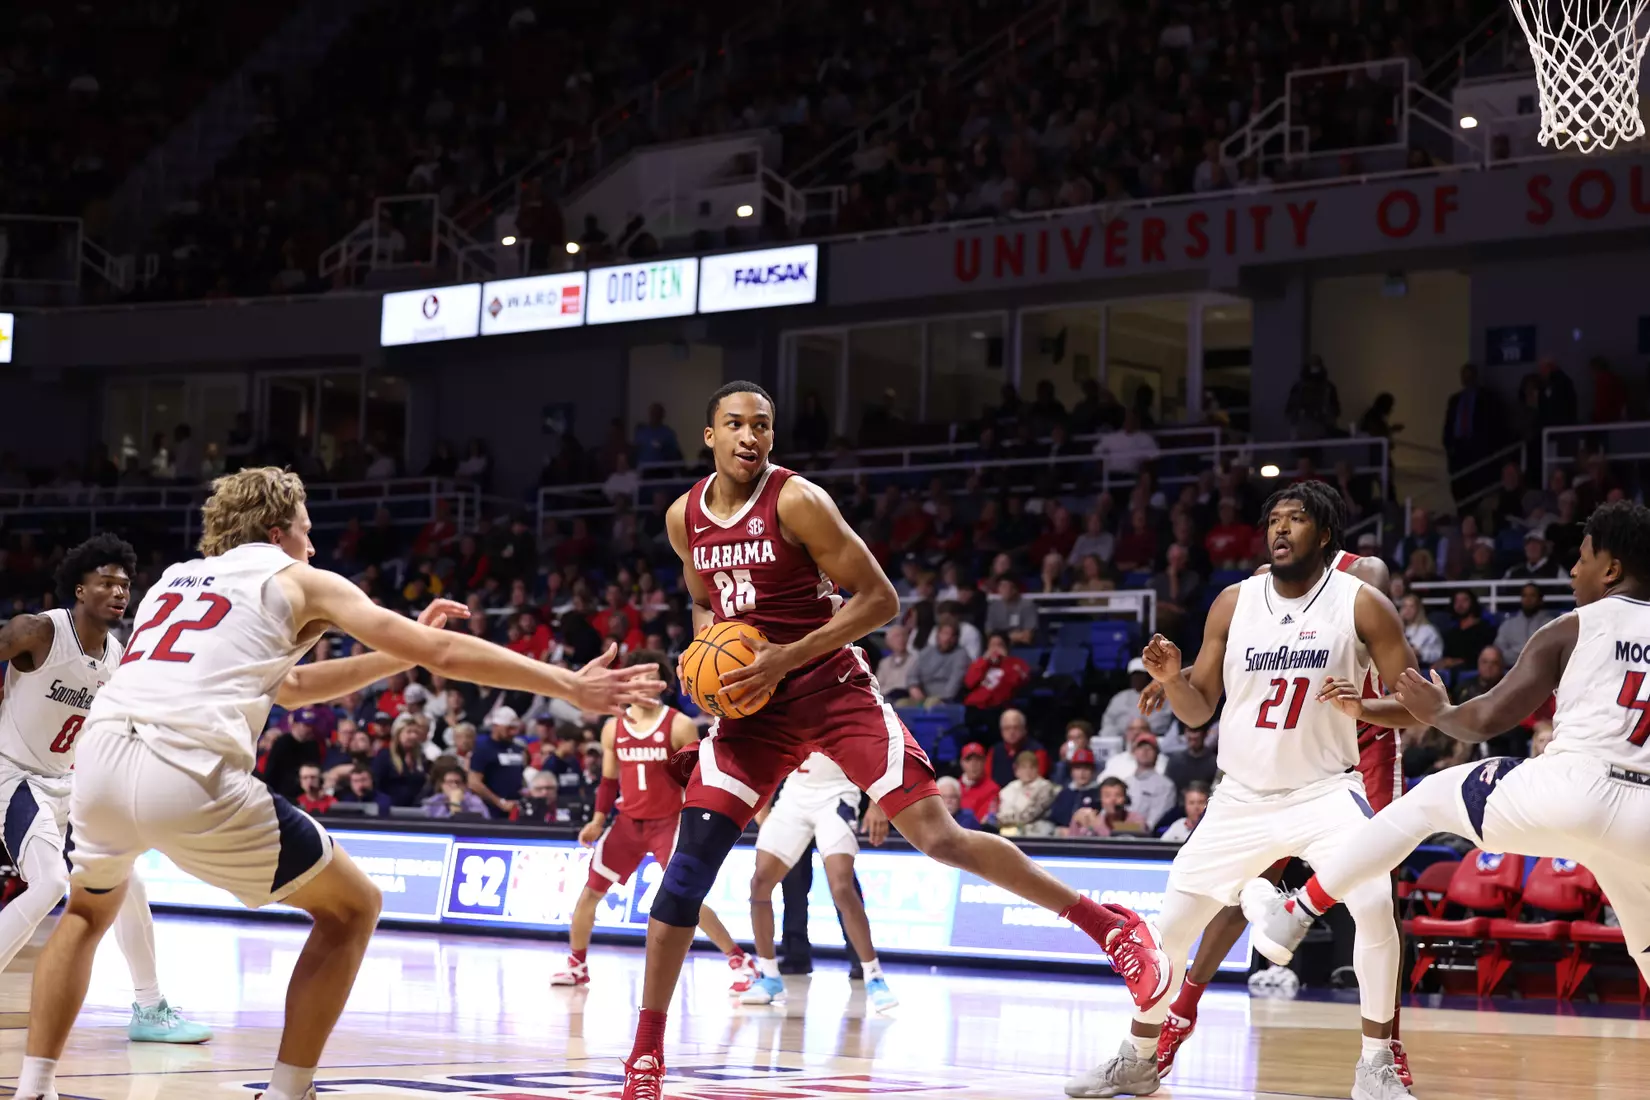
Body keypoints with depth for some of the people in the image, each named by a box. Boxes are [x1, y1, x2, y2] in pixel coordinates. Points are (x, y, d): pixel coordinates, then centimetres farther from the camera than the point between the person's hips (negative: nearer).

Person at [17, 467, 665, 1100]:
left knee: (88, 911, 36)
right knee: (351, 908, 13)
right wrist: (571, 685, 21)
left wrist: (399, 654, 48)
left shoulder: (172, 579, 33)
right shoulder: (298, 579, 17)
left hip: (99, 754, 6)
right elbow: (444, 653, 15)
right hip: (189, 774, -6)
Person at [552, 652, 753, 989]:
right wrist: (598, 820, 7)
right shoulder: (613, 728, 5)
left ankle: (738, 959, -3)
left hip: (668, 823, -4)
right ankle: (576, 965, 16)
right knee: (591, 889, 2)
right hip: (628, 822, 4)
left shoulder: (680, 726, -8)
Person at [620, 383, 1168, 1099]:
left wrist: (787, 657, -20)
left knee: (938, 837, -15)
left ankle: (1105, 923, -2)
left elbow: (879, 599, -13)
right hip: (751, 702, 5)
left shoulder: (797, 501, -14)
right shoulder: (684, 518, 3)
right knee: (688, 862, -7)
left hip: (833, 687, -4)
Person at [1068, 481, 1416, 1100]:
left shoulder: (1361, 604, -7)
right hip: (1243, 796, 3)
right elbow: (1197, 710, 7)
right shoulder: (1233, 603, 2)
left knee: (1374, 904, -26)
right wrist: (1170, 679, -15)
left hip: (1325, 788, -3)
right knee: (1172, 923, 2)